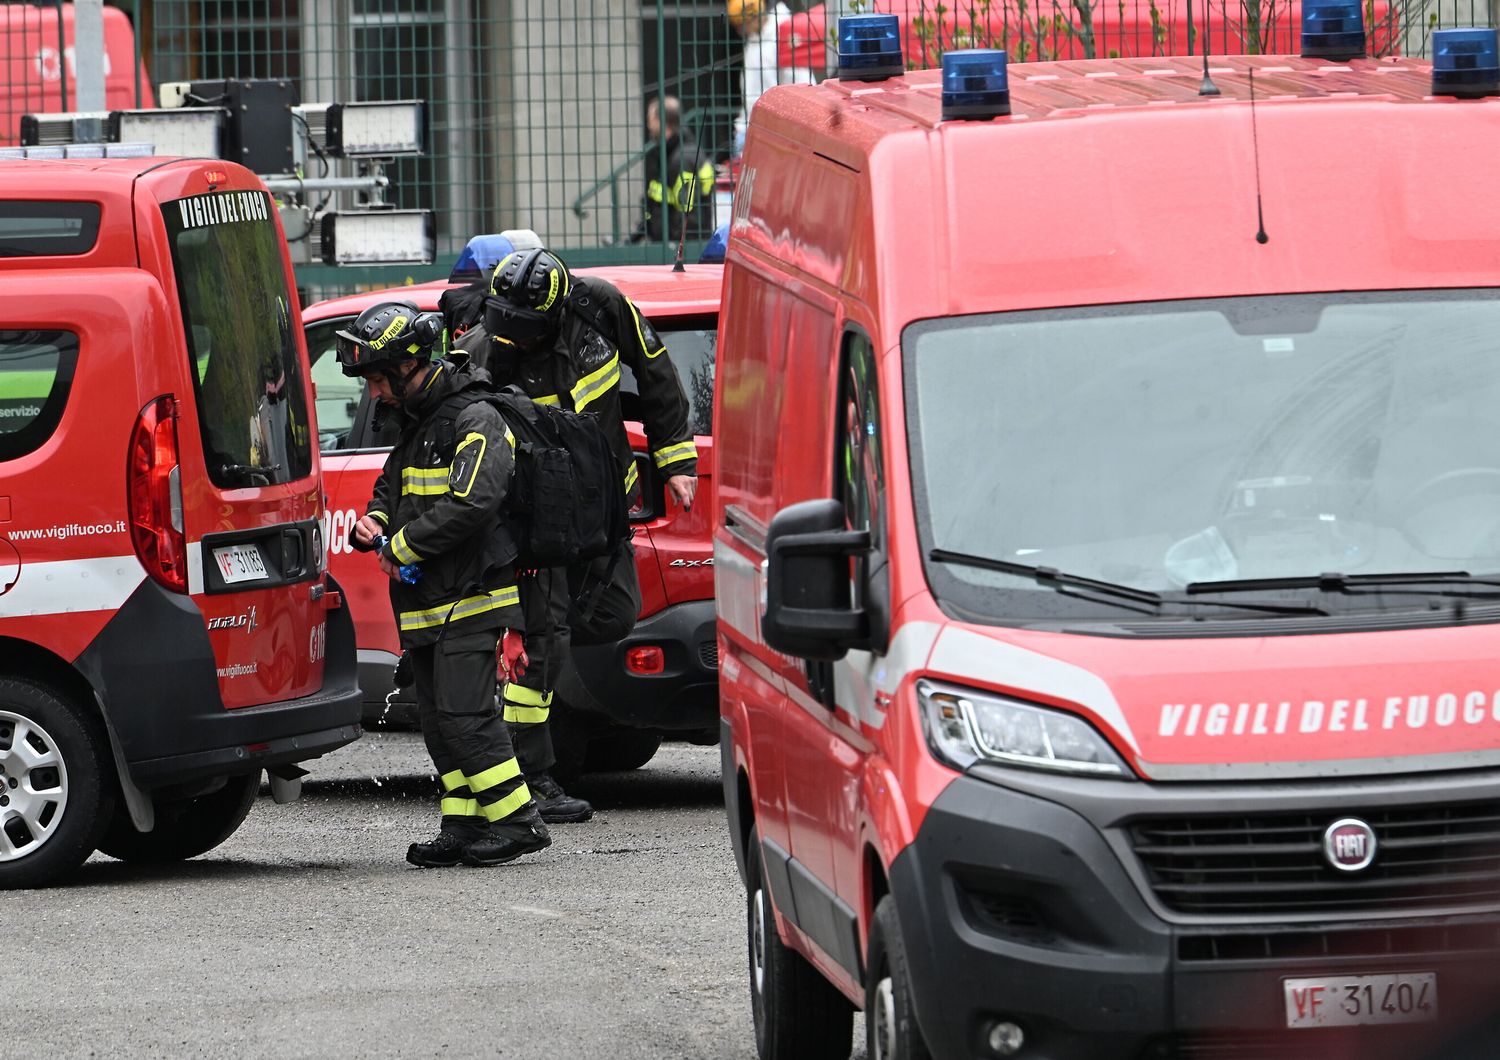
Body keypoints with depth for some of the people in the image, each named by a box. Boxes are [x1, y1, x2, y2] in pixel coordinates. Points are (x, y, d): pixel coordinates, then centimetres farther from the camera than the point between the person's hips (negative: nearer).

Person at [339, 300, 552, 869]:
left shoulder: (474, 422, -13)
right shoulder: (413, 424, 18)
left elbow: (471, 504, -25)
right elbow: (391, 487, 32)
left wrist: (401, 546, -17)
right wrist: (374, 524, 7)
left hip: (470, 598, -10)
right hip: (423, 606, 10)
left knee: (464, 713, -15)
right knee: (438, 719, 8)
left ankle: (518, 820, -11)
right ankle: (464, 827, 11)